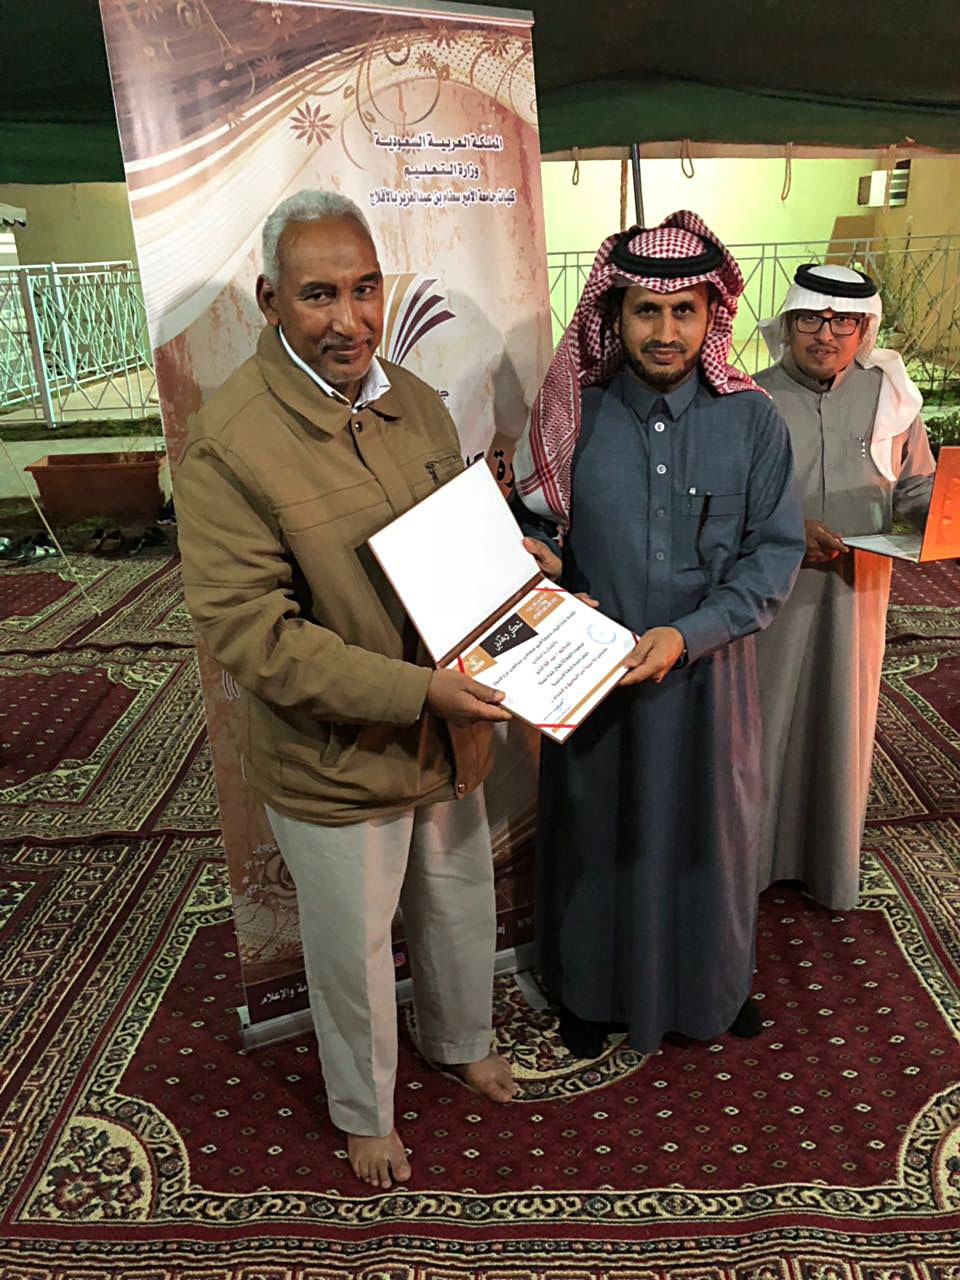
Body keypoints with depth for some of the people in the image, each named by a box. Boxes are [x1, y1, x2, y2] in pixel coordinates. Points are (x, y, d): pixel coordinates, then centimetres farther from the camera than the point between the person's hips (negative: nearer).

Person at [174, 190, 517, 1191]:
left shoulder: (416, 403, -1)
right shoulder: (228, 442, -22)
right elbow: (249, 633, -24)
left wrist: (474, 696, -5)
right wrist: (418, 692, -27)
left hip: (447, 734, 6)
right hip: (332, 762, -6)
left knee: (463, 909, 26)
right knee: (354, 954, 17)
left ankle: (461, 1041, 57)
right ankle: (364, 1113, 46)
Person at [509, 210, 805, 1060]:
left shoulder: (753, 421, -7)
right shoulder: (573, 418, -6)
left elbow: (775, 550, -8)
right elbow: (532, 529, 4)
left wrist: (687, 634, -20)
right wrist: (540, 569, -20)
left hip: (709, 670, 0)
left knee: (708, 825, 17)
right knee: (596, 826, 14)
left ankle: (714, 979, 45)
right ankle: (593, 985, 40)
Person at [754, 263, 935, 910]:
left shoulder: (888, 395, 2)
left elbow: (918, 486, 9)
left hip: (857, 590, 3)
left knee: (842, 722, 14)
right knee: (763, 717, 7)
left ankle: (832, 863, 33)